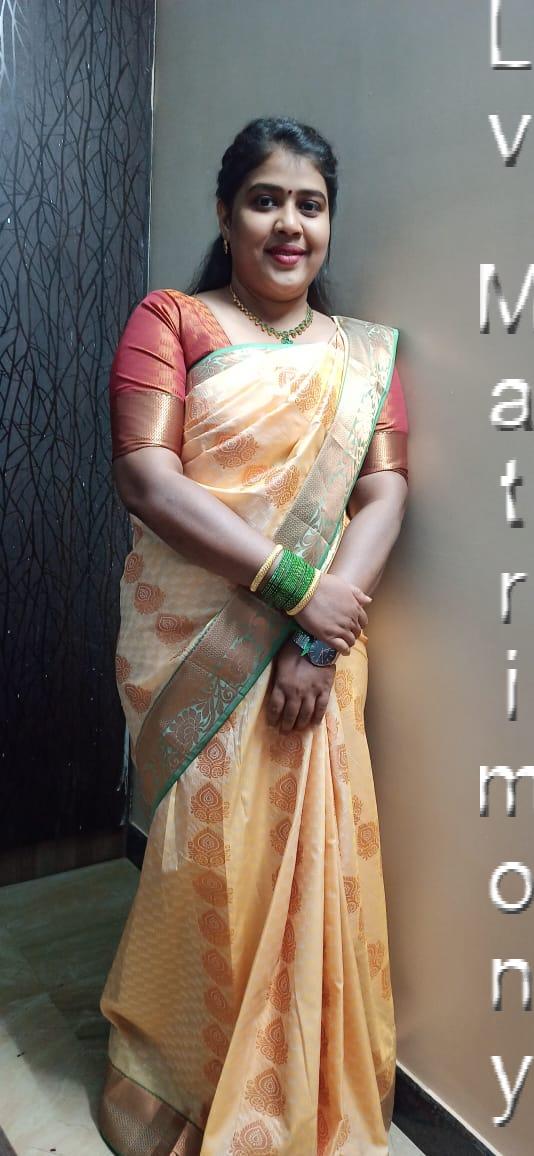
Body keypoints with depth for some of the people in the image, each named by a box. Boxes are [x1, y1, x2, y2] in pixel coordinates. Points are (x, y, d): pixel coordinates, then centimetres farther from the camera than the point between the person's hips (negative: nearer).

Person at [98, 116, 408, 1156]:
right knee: (208, 857, 5)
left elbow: (385, 492, 1)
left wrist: (321, 636, -13)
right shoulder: (170, 321, 2)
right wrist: (294, 583, -17)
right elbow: (145, 476, -11)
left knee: (315, 861, 7)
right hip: (192, 647, -2)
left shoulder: (365, 353, 12)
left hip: (320, 648, 3)